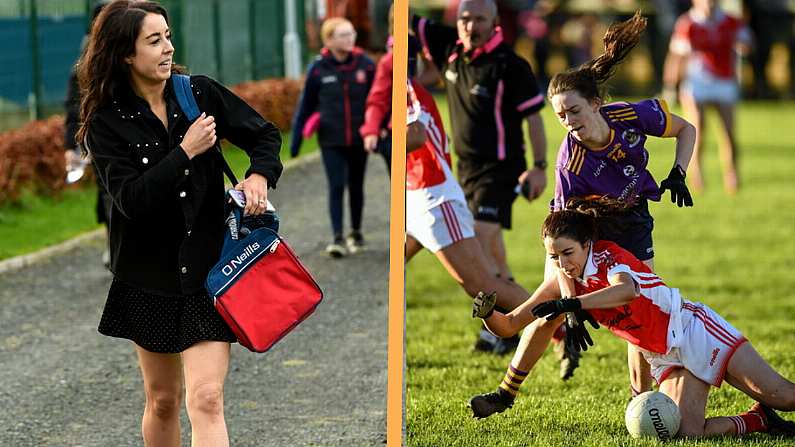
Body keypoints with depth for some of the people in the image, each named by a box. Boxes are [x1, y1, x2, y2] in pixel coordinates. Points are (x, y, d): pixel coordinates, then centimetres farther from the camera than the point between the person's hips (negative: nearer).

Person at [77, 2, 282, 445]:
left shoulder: (201, 93, -1)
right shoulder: (106, 123, -6)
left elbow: (265, 134, 11)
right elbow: (131, 198, -18)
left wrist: (259, 176, -8)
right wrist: (186, 152, -21)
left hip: (208, 269, 0)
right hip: (151, 273, 0)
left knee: (206, 399, -12)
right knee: (162, 400, 15)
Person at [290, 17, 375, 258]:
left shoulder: (365, 65, -5)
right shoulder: (318, 69, -6)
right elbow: (306, 105, 2)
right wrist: (296, 139, 4)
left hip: (358, 139, 1)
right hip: (331, 141, -1)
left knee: (356, 186, 13)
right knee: (336, 187, -9)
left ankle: (356, 233, 29)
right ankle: (338, 238, -8)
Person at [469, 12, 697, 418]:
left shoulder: (634, 116, -27)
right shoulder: (570, 162, -34)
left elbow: (686, 130, -4)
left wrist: (677, 175, -19)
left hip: (631, 223, 2)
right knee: (549, 313, -3)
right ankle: (506, 393, 10)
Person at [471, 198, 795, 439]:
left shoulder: (607, 254, -18)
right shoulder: (562, 286, -2)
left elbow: (626, 290, -42)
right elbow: (508, 326, 0)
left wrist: (571, 304, -50)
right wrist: (488, 312, -22)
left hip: (690, 329, -5)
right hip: (665, 361, 5)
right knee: (687, 433, -18)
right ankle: (758, 421, 5)